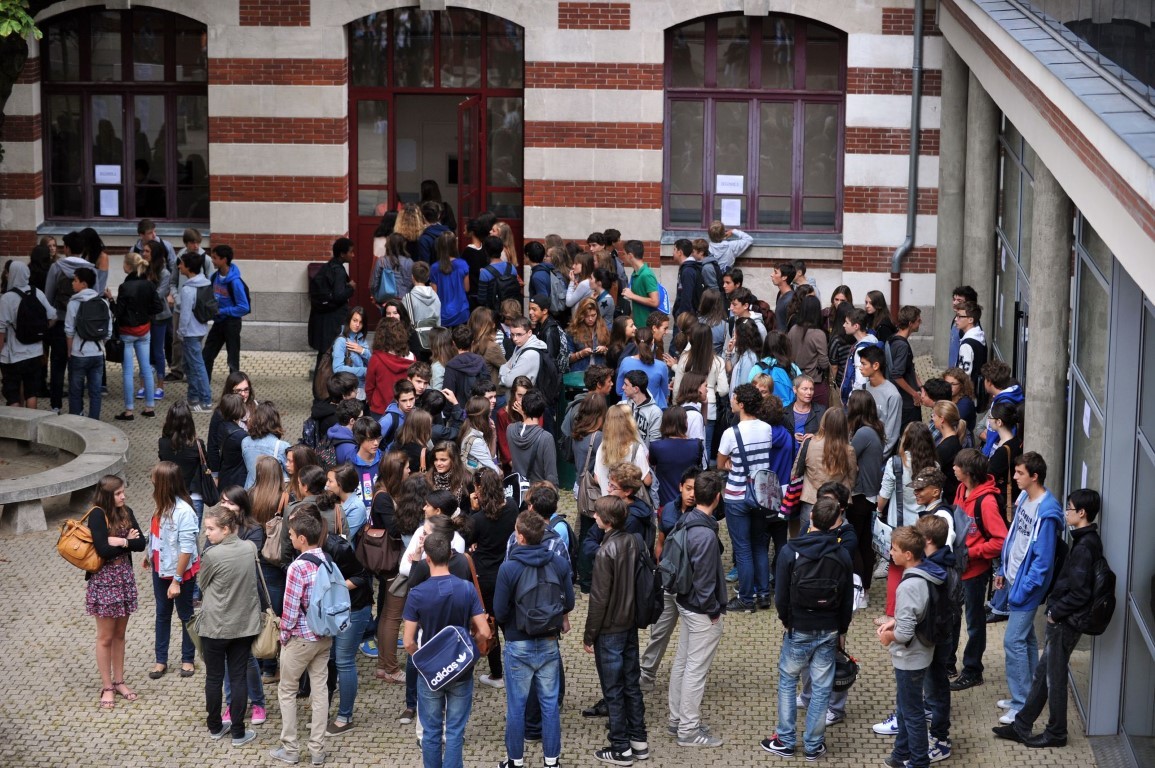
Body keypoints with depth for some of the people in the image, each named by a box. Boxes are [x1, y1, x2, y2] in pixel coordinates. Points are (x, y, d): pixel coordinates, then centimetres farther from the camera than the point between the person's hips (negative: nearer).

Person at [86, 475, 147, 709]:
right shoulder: (97, 515, -16)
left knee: (119, 635, 15)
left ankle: (119, 681, 25)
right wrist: (128, 541, -14)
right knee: (105, 637, 5)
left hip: (124, 578, 6)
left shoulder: (126, 512, 2)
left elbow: (141, 543, -4)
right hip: (104, 581, -6)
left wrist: (120, 542, -18)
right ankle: (107, 687, 13)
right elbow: (103, 549, -24)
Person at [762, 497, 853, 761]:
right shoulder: (842, 556, -6)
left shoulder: (791, 552, -14)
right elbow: (848, 600, 1)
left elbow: (781, 596, -9)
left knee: (787, 681, 14)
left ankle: (785, 741, 17)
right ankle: (813, 744, 15)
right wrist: (841, 630, 15)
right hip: (829, 631, 2)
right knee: (821, 687, 9)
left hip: (799, 630, -2)